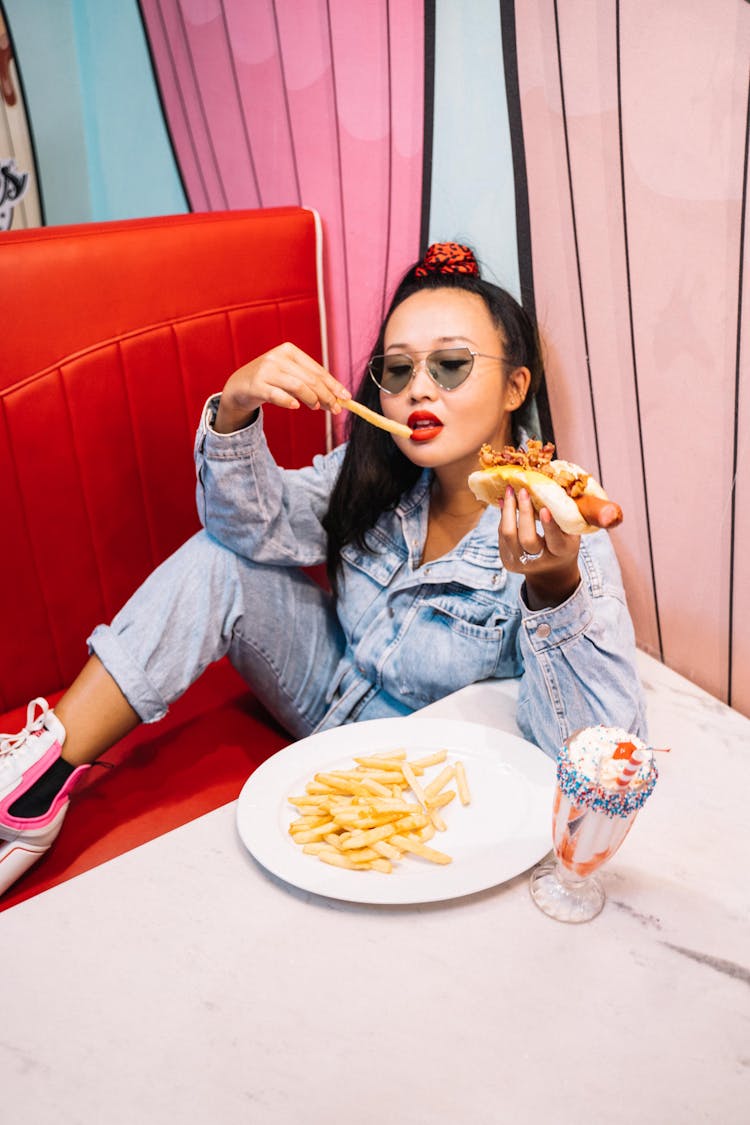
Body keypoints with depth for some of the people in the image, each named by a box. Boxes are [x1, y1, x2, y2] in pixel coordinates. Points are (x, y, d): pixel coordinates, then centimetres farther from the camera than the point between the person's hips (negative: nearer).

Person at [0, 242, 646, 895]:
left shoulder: (559, 531, -27)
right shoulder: (379, 475, -11)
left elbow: (595, 754, -35)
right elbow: (255, 527, -14)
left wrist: (555, 588, -52)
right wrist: (235, 410, -31)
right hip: (331, 693, 5)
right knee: (219, 560, -15)